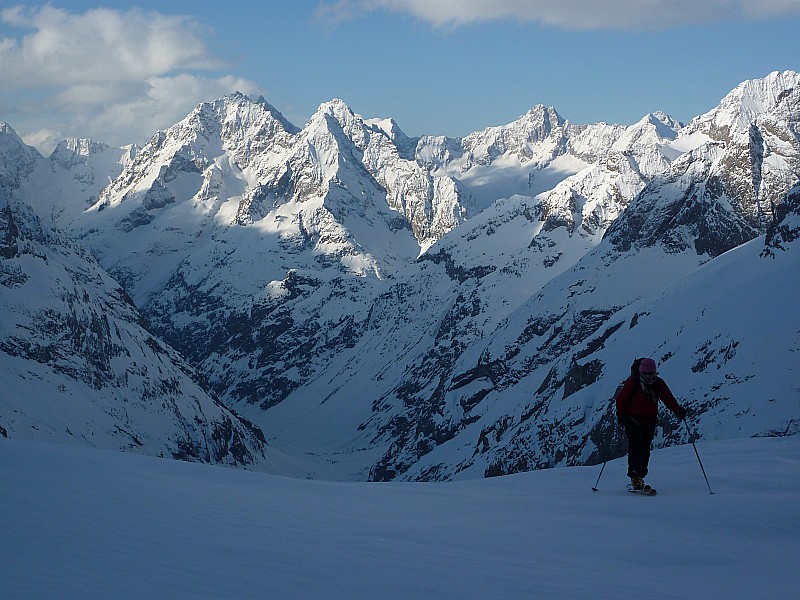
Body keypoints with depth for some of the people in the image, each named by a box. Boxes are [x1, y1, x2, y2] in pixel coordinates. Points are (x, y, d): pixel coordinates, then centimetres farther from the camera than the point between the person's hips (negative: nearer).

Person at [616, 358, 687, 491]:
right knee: (635, 444, -18)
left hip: (649, 421, 3)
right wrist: (620, 413, -14)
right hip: (633, 419, -3)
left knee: (645, 448, 2)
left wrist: (677, 409, -20)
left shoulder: (659, 384, 2)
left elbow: (668, 398, -2)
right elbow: (621, 398, -1)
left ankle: (640, 476, 12)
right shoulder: (633, 382, -6)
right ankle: (635, 476, -19)